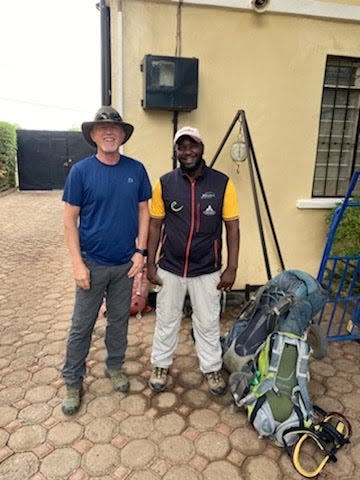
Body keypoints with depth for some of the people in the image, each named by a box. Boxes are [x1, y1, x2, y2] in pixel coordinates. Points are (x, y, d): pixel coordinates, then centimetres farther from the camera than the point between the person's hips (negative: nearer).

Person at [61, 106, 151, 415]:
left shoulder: (136, 170, -1)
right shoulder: (81, 171, -8)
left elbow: (143, 211, 4)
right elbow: (70, 219, -7)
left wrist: (140, 250, -3)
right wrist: (78, 263, -11)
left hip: (126, 263, 2)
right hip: (92, 263, -2)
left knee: (119, 320, 17)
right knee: (82, 326, 9)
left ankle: (115, 367, 39)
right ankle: (73, 381, 29)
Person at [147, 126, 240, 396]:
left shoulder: (222, 183, -8)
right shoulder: (164, 184, -5)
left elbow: (232, 227, -4)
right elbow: (155, 225, 1)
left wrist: (232, 267, -6)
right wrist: (151, 264, -1)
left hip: (207, 271, 0)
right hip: (170, 269, 1)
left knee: (208, 323, 15)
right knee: (167, 320, 17)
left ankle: (212, 368, 38)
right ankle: (161, 365, 40)